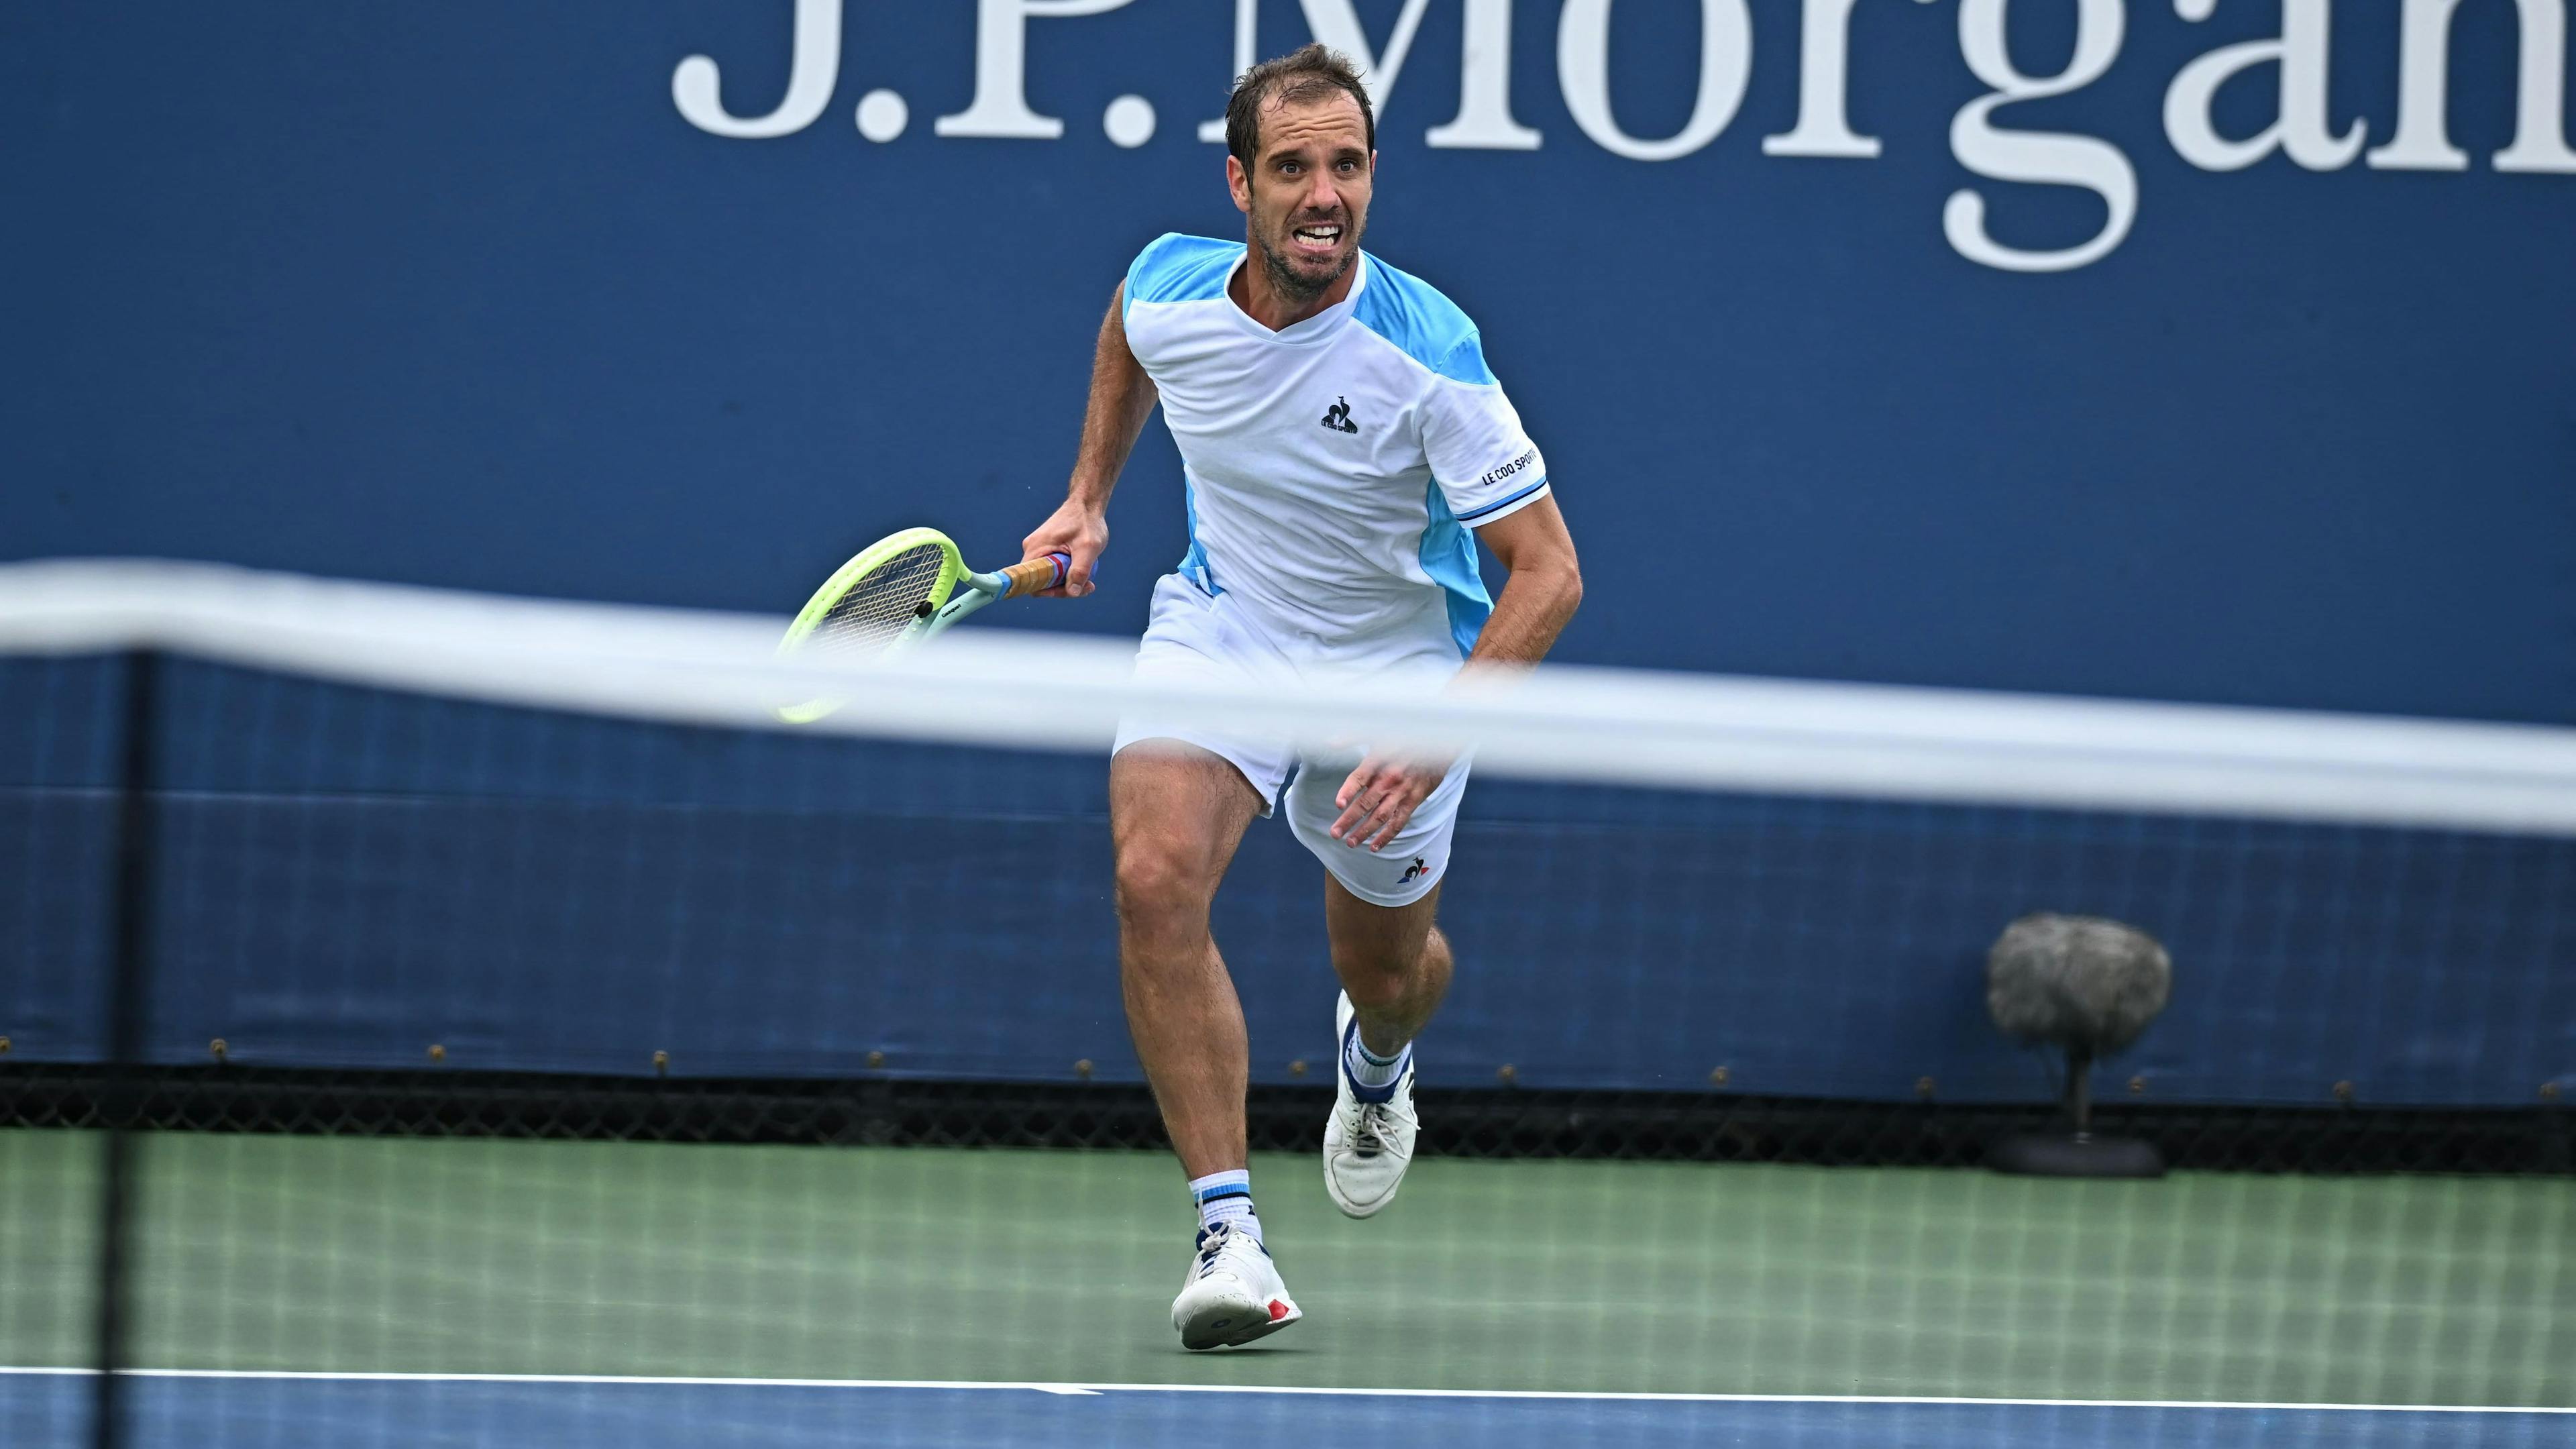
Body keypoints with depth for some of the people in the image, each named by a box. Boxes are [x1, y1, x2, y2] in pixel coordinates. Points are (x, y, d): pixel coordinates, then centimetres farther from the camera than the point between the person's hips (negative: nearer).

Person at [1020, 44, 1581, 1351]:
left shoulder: (1429, 354, -30)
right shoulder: (1169, 288, -17)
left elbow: (1546, 570, -27)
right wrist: (1090, 494, 13)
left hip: (1398, 660, -1)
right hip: (1222, 625, 2)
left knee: (1386, 968, 17)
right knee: (1155, 876, -27)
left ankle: (1374, 1065, 59)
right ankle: (1228, 1234, -26)